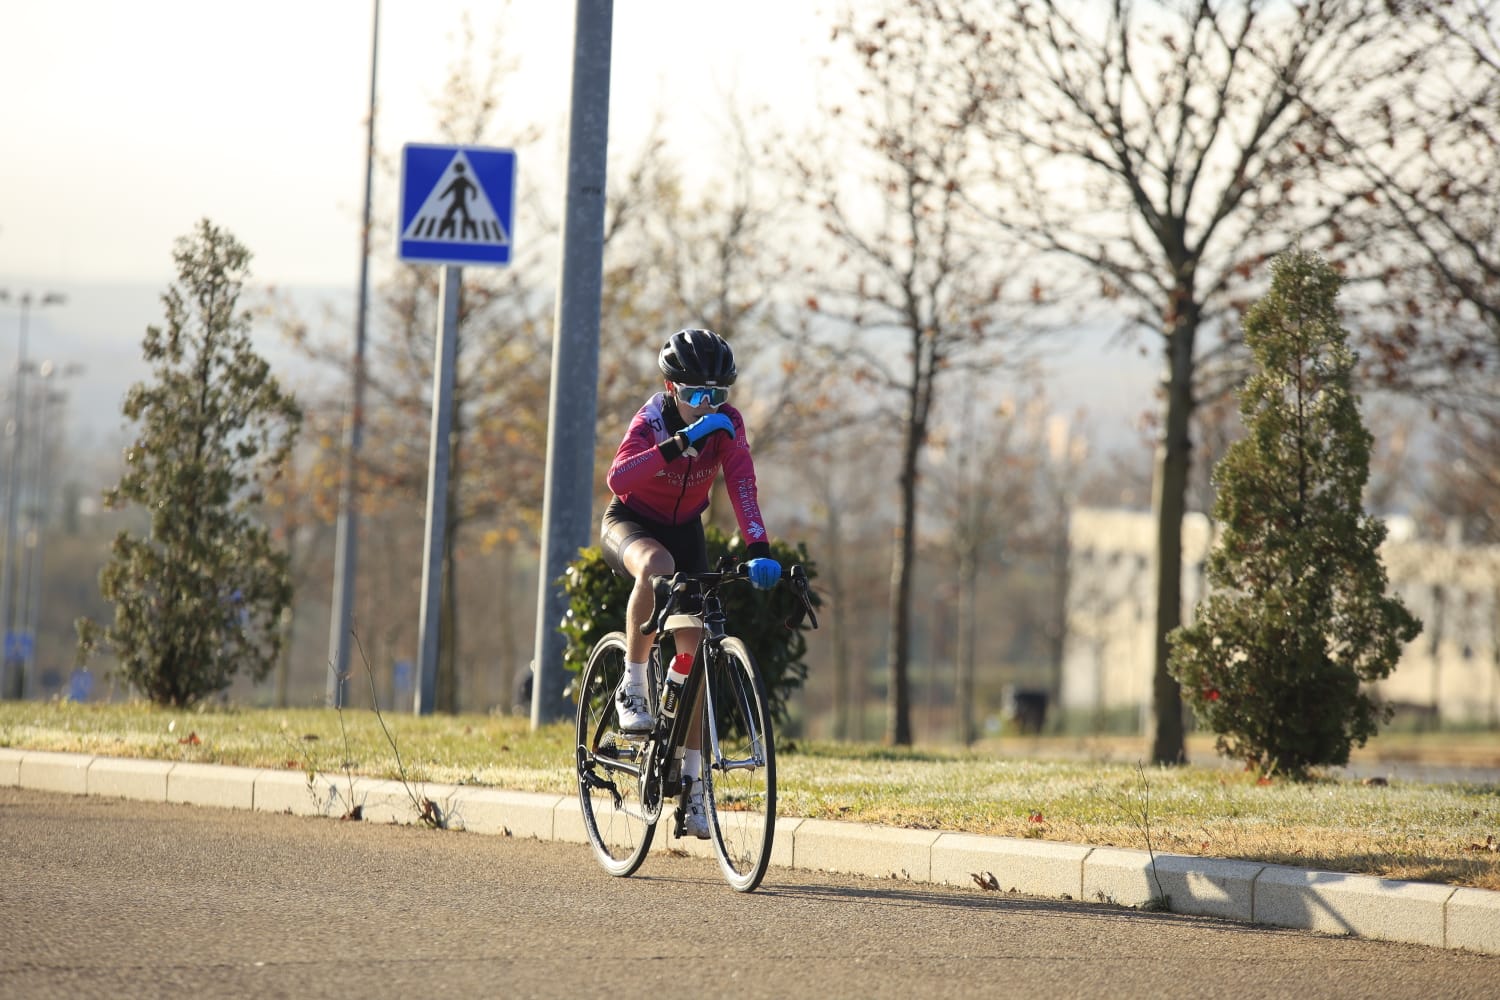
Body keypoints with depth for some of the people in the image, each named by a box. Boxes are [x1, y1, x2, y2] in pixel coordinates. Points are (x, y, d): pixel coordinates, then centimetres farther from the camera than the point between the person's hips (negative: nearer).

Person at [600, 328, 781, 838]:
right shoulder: (651, 421, -27)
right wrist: (682, 442, -55)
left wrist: (758, 549, -46)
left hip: (684, 528, 4)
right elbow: (618, 479, -46)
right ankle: (632, 687, -24)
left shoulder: (727, 423, -18)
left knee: (693, 652, -5)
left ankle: (691, 785, 2)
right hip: (629, 523, -4)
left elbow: (741, 483, -31)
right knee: (656, 566, -41)